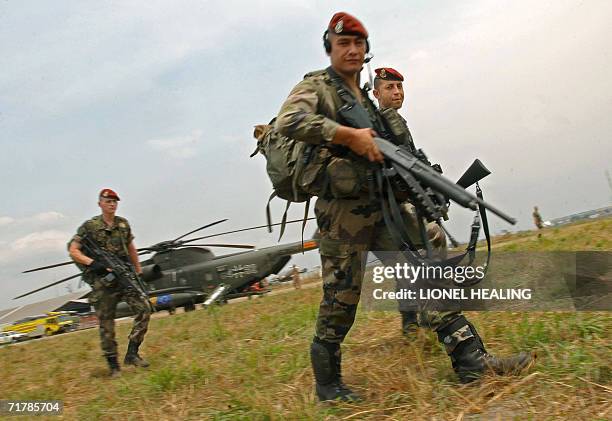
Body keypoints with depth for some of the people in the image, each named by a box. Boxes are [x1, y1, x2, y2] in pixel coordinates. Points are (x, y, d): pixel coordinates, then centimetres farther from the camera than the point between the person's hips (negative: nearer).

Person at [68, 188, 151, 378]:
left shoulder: (123, 224, 11)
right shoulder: (90, 226, -3)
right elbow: (73, 250, -5)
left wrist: (139, 271, 21)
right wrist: (94, 264, -18)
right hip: (103, 281, -4)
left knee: (144, 309, -10)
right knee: (106, 323, 2)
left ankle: (132, 353, 1)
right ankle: (113, 365, 15)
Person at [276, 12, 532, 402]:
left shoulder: (367, 100, 23)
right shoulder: (316, 86, -1)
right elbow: (289, 120, -23)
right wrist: (351, 135, -25)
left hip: (383, 206, 7)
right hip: (343, 211, -7)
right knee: (341, 299, 0)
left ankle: (472, 359, 0)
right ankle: (327, 383, 17)